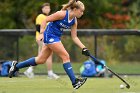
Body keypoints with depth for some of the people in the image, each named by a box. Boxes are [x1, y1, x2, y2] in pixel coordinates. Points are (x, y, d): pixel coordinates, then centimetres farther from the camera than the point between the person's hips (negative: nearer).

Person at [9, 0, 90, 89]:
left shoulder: (74, 21, 1)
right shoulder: (62, 14, -20)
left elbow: (74, 37, 6)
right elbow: (45, 20, -14)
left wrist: (83, 48, -3)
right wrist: (41, 33, -19)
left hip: (56, 37, 8)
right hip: (50, 35, -8)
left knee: (40, 60, 13)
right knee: (66, 56, -13)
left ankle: (16, 66, 26)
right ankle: (74, 81, -11)